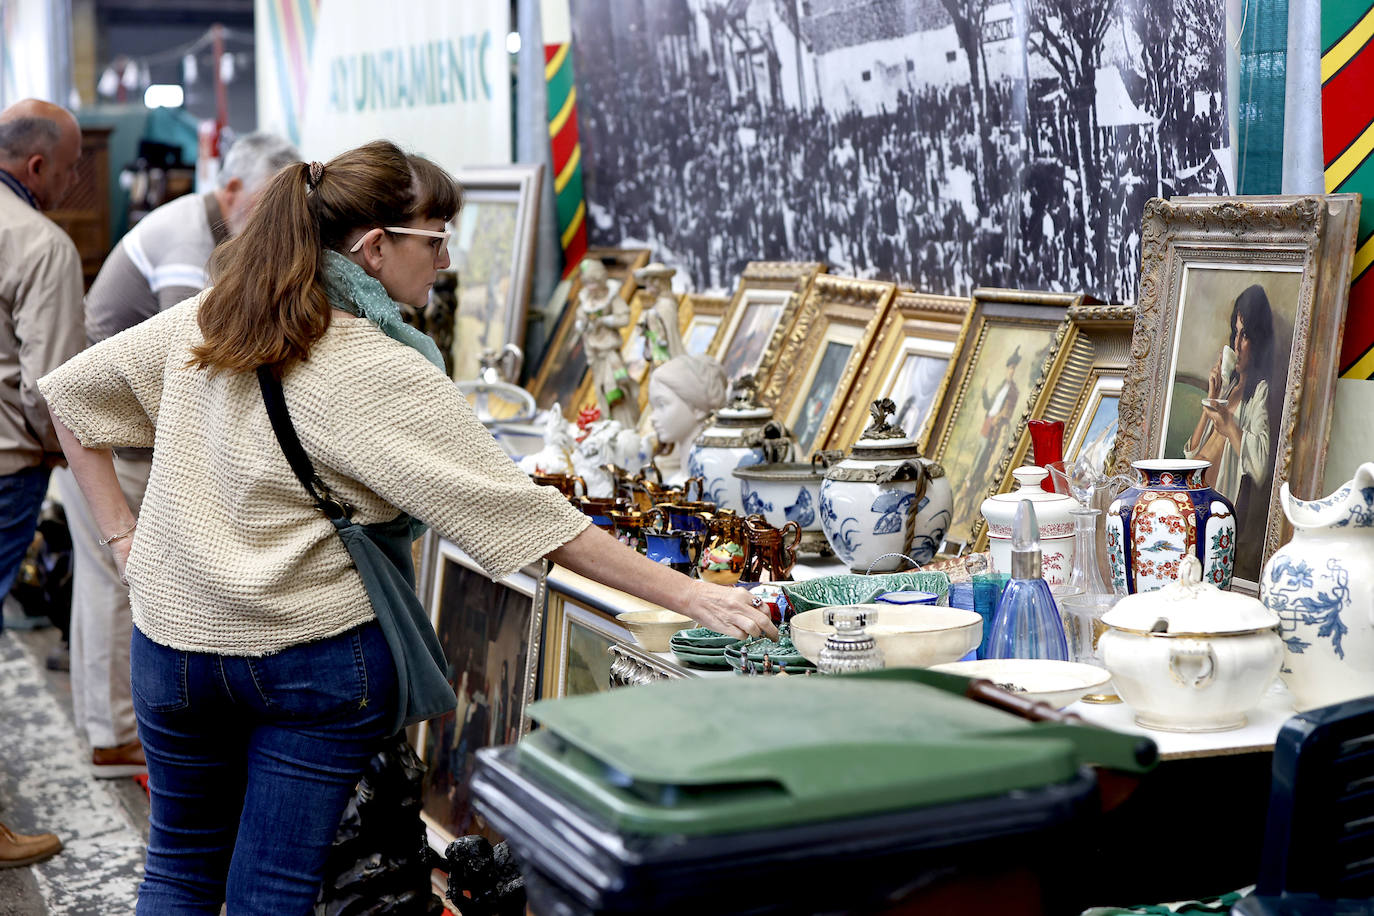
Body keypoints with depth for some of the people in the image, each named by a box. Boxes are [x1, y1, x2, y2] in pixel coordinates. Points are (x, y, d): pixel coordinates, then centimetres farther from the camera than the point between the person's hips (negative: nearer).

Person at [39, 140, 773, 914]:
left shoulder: (205, 321, 0)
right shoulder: (382, 378, -18)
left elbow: (71, 392, 11)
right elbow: (525, 514, -21)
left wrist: (121, 532, 12)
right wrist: (686, 595, -19)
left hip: (175, 637, 6)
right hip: (312, 656, -5)